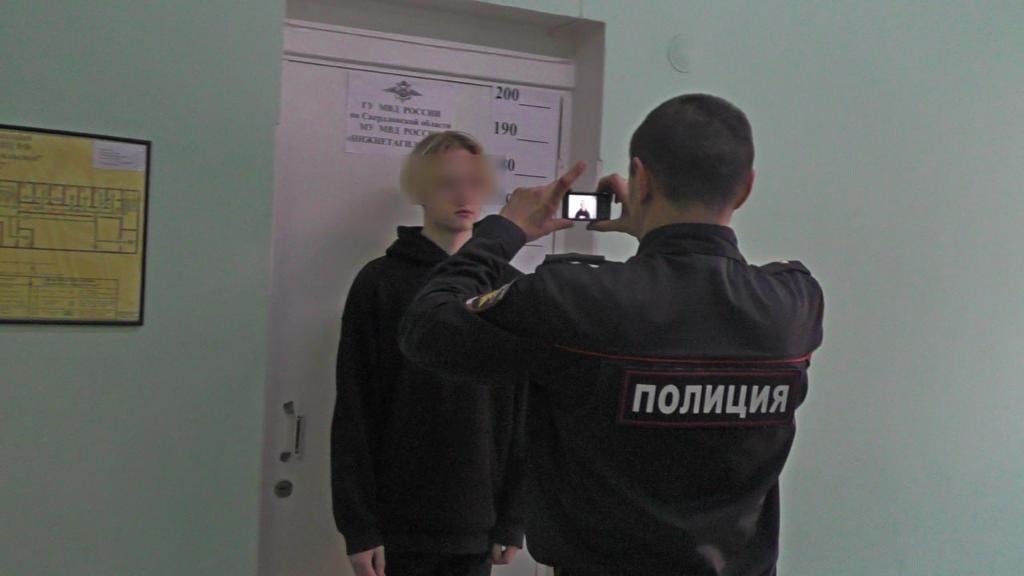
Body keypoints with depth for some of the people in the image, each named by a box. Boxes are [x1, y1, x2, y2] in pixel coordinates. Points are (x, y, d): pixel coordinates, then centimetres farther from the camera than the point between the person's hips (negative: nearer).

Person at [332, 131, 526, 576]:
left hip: (476, 527, 2)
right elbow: (354, 414, -4)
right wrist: (358, 525, -8)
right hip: (397, 526, -2)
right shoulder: (380, 283, -3)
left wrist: (513, 519, 3)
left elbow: (522, 412, 5)